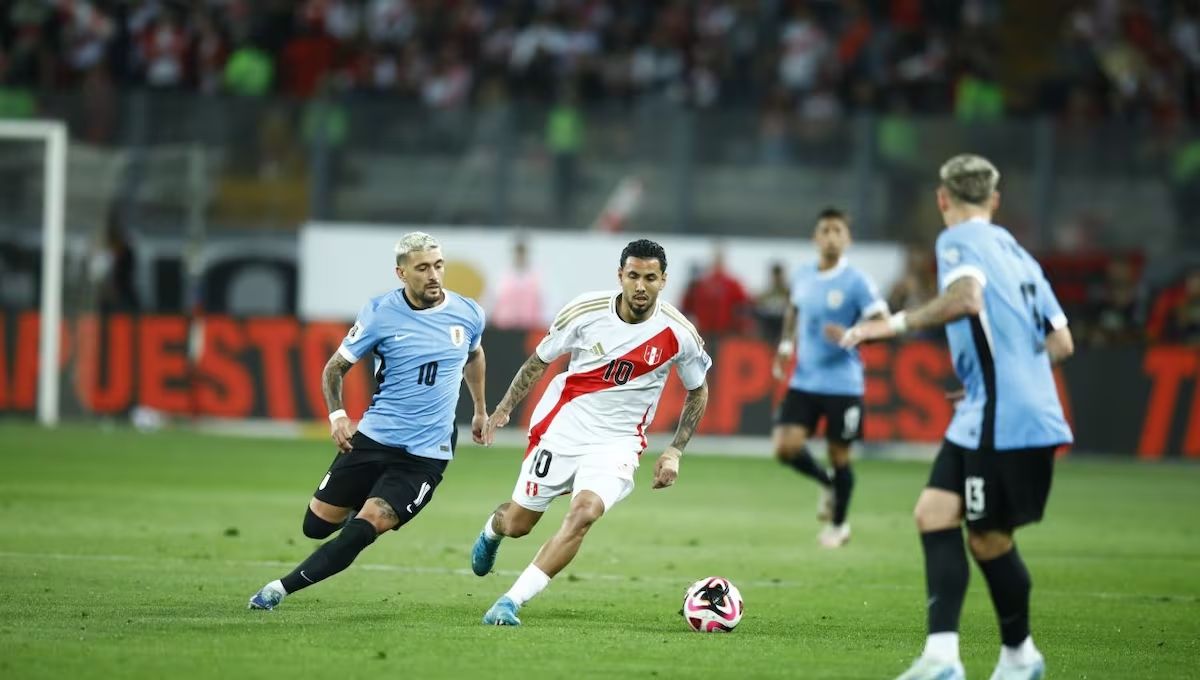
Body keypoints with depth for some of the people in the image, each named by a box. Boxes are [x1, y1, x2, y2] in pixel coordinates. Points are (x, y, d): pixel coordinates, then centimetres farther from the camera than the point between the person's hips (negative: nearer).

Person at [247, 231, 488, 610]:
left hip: (426, 455, -1)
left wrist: (480, 409, 30)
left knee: (364, 529, -18)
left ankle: (282, 589, -8)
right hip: (373, 438, 1)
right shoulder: (380, 314, -8)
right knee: (317, 525, 6)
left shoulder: (468, 315, -1)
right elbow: (336, 366, 3)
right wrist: (336, 414, -12)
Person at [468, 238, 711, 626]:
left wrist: (675, 452, 1)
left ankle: (512, 601, -22)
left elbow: (698, 392, 7)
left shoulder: (679, 333, -11)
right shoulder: (586, 311, -11)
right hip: (562, 429, 1)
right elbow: (539, 360, 6)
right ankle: (492, 529, 50)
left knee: (584, 513, -28)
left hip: (617, 442, -1)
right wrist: (504, 408, 6)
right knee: (518, 524, 9)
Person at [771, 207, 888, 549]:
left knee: (839, 455, 4)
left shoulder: (857, 282, -11)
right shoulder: (802, 276, 6)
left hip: (842, 383, -4)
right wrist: (786, 344, 12)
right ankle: (827, 484, 23)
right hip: (803, 380, 4)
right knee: (786, 447, -8)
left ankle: (838, 525, 26)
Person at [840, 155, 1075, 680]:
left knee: (988, 537, 2)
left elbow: (967, 297, -28)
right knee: (934, 513, 2)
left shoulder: (959, 239, -5)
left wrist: (896, 324, -22)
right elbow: (1061, 343, 19)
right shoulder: (1015, 251, 20)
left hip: (1000, 418, -8)